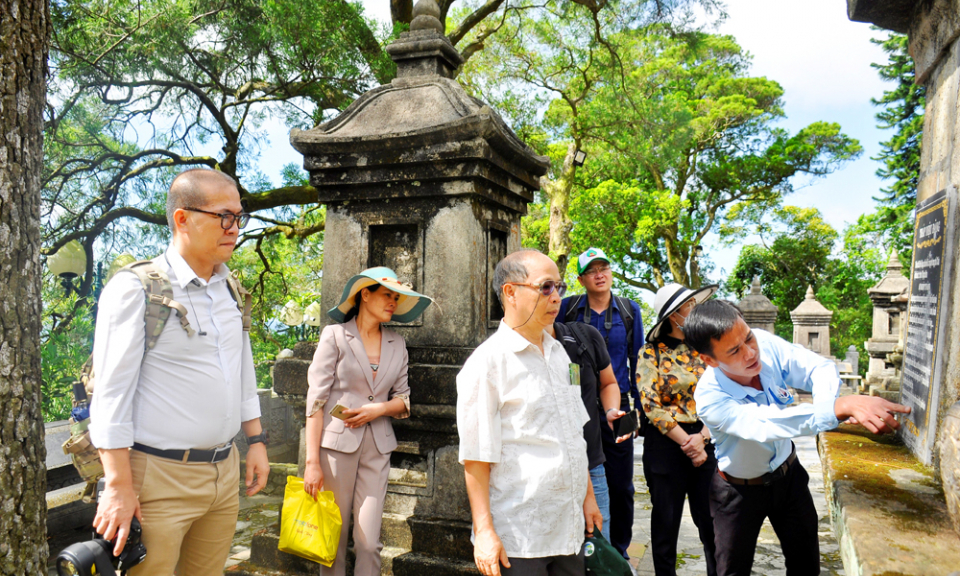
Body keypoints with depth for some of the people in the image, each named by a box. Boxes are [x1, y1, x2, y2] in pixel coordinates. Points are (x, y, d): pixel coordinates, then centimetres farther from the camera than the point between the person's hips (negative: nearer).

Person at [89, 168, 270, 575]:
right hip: (161, 477, -6)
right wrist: (119, 485, -14)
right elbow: (110, 393, -13)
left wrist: (255, 440, 15)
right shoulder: (136, 289, -12)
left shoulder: (229, 289, 9)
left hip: (225, 471, 6)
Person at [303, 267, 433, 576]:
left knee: (369, 541, 1)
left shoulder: (396, 343, 9)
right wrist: (312, 461, -11)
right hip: (337, 444, -3)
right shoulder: (335, 335, -2)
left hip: (377, 447, 3)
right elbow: (316, 399, -6)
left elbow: (403, 400, 13)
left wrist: (379, 408, -9)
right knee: (334, 536, 5)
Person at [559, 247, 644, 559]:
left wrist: (639, 405, 4)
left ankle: (618, 551, 26)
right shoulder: (568, 308, 0)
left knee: (621, 486, 7)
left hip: (616, 406, 1)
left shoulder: (629, 310, 4)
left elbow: (637, 360, 8)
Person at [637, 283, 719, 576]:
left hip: (705, 441, 3)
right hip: (666, 442, -3)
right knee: (666, 519, 9)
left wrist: (702, 437, -11)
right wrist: (687, 443, -13)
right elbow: (651, 404, -11)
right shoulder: (652, 353, -5)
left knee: (711, 520, 7)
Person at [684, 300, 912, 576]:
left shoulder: (763, 342, -24)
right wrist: (840, 407, -62)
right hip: (741, 489, -4)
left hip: (788, 473, 5)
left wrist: (826, 398, -47)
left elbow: (819, 367, -23)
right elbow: (765, 426, -50)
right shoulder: (710, 399, -37)